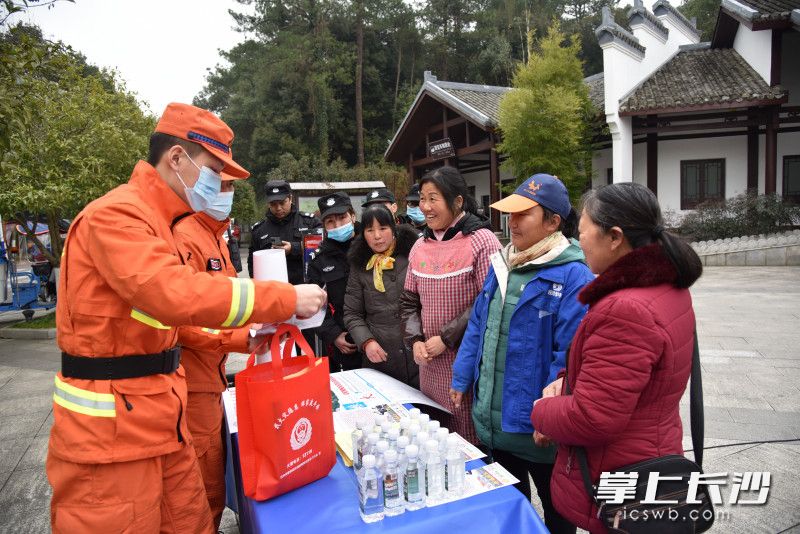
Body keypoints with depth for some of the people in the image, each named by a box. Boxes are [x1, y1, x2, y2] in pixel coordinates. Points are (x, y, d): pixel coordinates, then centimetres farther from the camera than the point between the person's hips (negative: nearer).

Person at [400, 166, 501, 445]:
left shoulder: (481, 241, -11)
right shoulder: (420, 246, 8)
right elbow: (409, 301, 12)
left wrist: (446, 339, -16)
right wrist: (415, 341, -3)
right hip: (430, 364, 6)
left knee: (470, 443, 5)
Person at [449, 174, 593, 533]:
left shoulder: (573, 276, -19)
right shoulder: (501, 265, 5)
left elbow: (570, 354, -22)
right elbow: (477, 326, 11)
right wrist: (462, 380, 10)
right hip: (494, 418, 7)